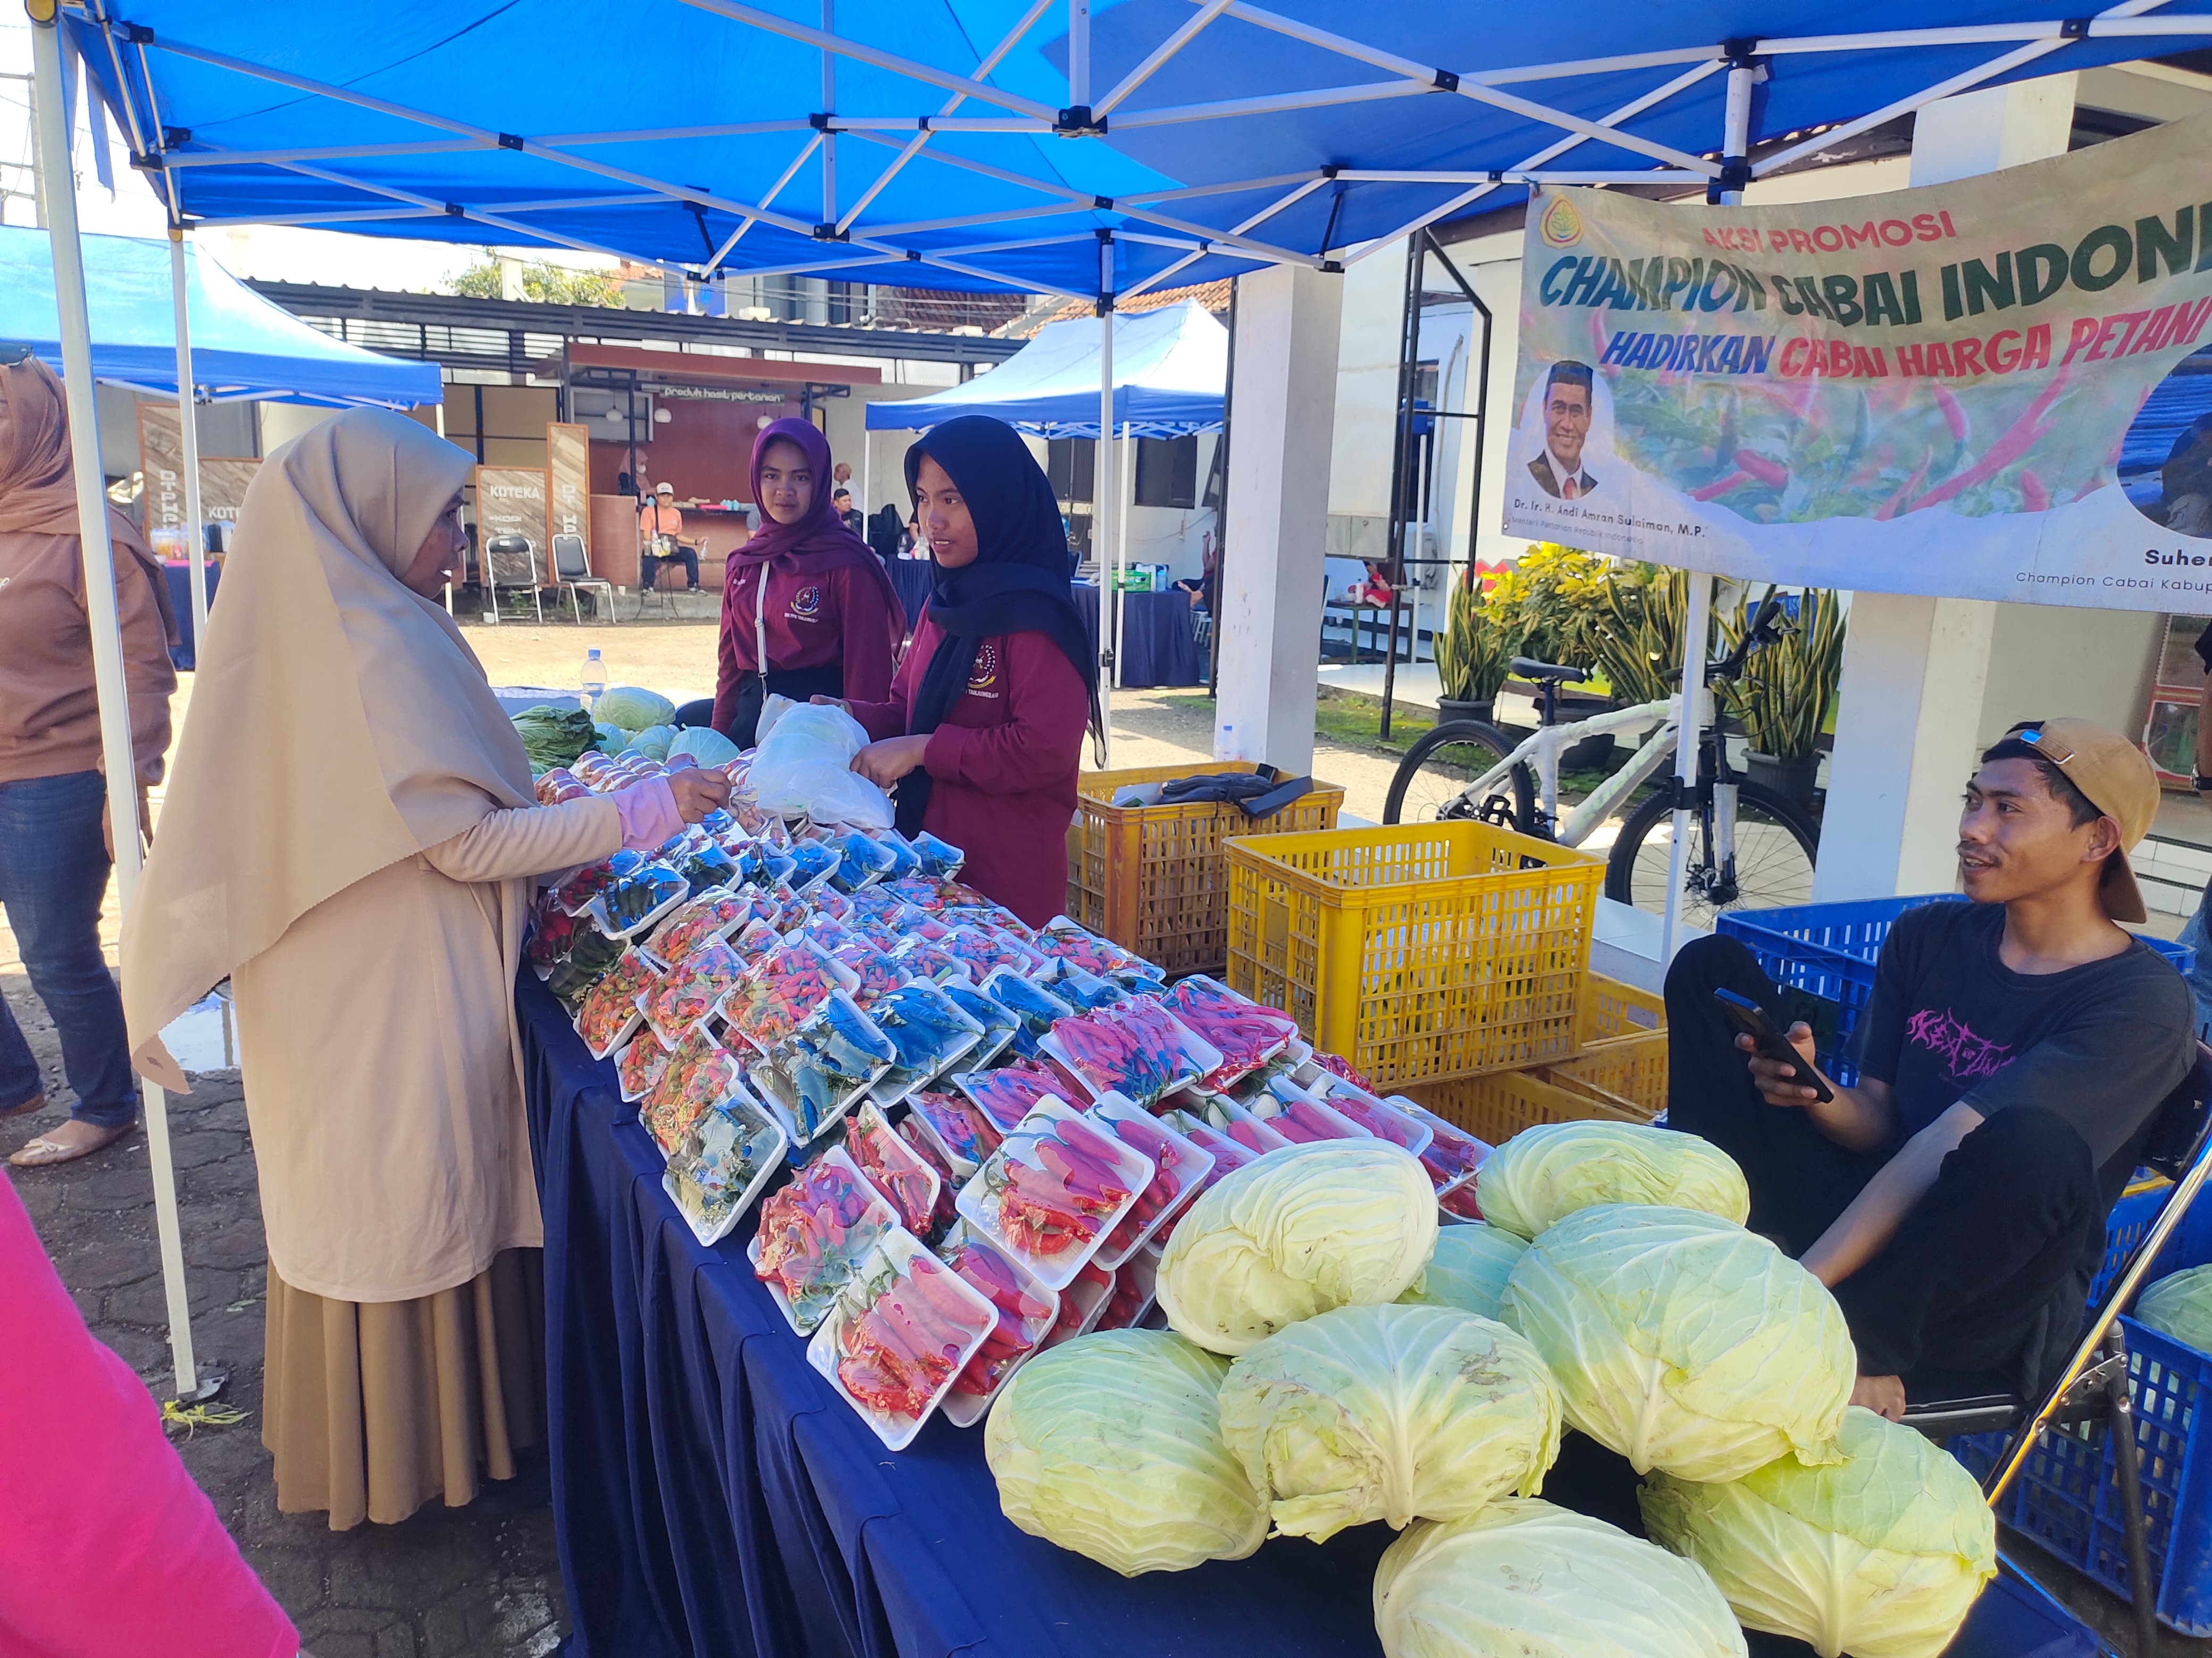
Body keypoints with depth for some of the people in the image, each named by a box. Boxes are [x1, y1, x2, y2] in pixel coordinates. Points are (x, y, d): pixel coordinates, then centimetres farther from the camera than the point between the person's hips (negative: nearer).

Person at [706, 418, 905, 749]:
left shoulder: (847, 563, -11)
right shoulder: (745, 562, 9)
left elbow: (867, 667, -11)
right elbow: (731, 657, 14)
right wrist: (719, 735, 12)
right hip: (750, 715, 6)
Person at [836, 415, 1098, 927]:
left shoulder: (1036, 614, -16)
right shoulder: (946, 603, 10)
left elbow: (1045, 750, -23)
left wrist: (923, 750, -20)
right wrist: (849, 717, -3)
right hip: (931, 861, 8)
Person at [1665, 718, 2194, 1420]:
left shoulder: (2142, 1000, -13)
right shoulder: (1926, 937, 6)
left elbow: (1945, 1151, -24)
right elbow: (1879, 1125, 5)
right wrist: (1812, 1091, -20)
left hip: (1989, 1298, -6)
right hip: (1868, 1213, 6)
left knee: (2035, 1144, -40)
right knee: (1712, 968, -2)